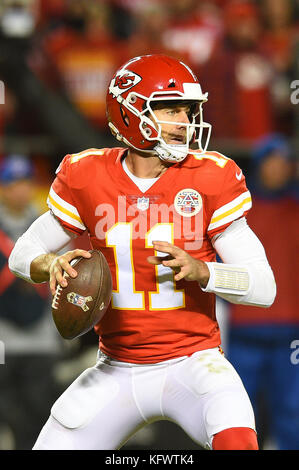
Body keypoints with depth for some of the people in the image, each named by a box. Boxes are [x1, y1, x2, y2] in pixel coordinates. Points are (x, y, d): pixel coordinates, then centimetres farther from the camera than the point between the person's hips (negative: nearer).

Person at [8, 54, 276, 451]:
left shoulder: (210, 178, -7)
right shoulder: (87, 177, -2)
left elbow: (264, 287, -8)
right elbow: (22, 255, 8)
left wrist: (201, 271, -27)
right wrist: (53, 265, -16)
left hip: (191, 362, -3)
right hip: (117, 370, 3)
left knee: (237, 442, -30)